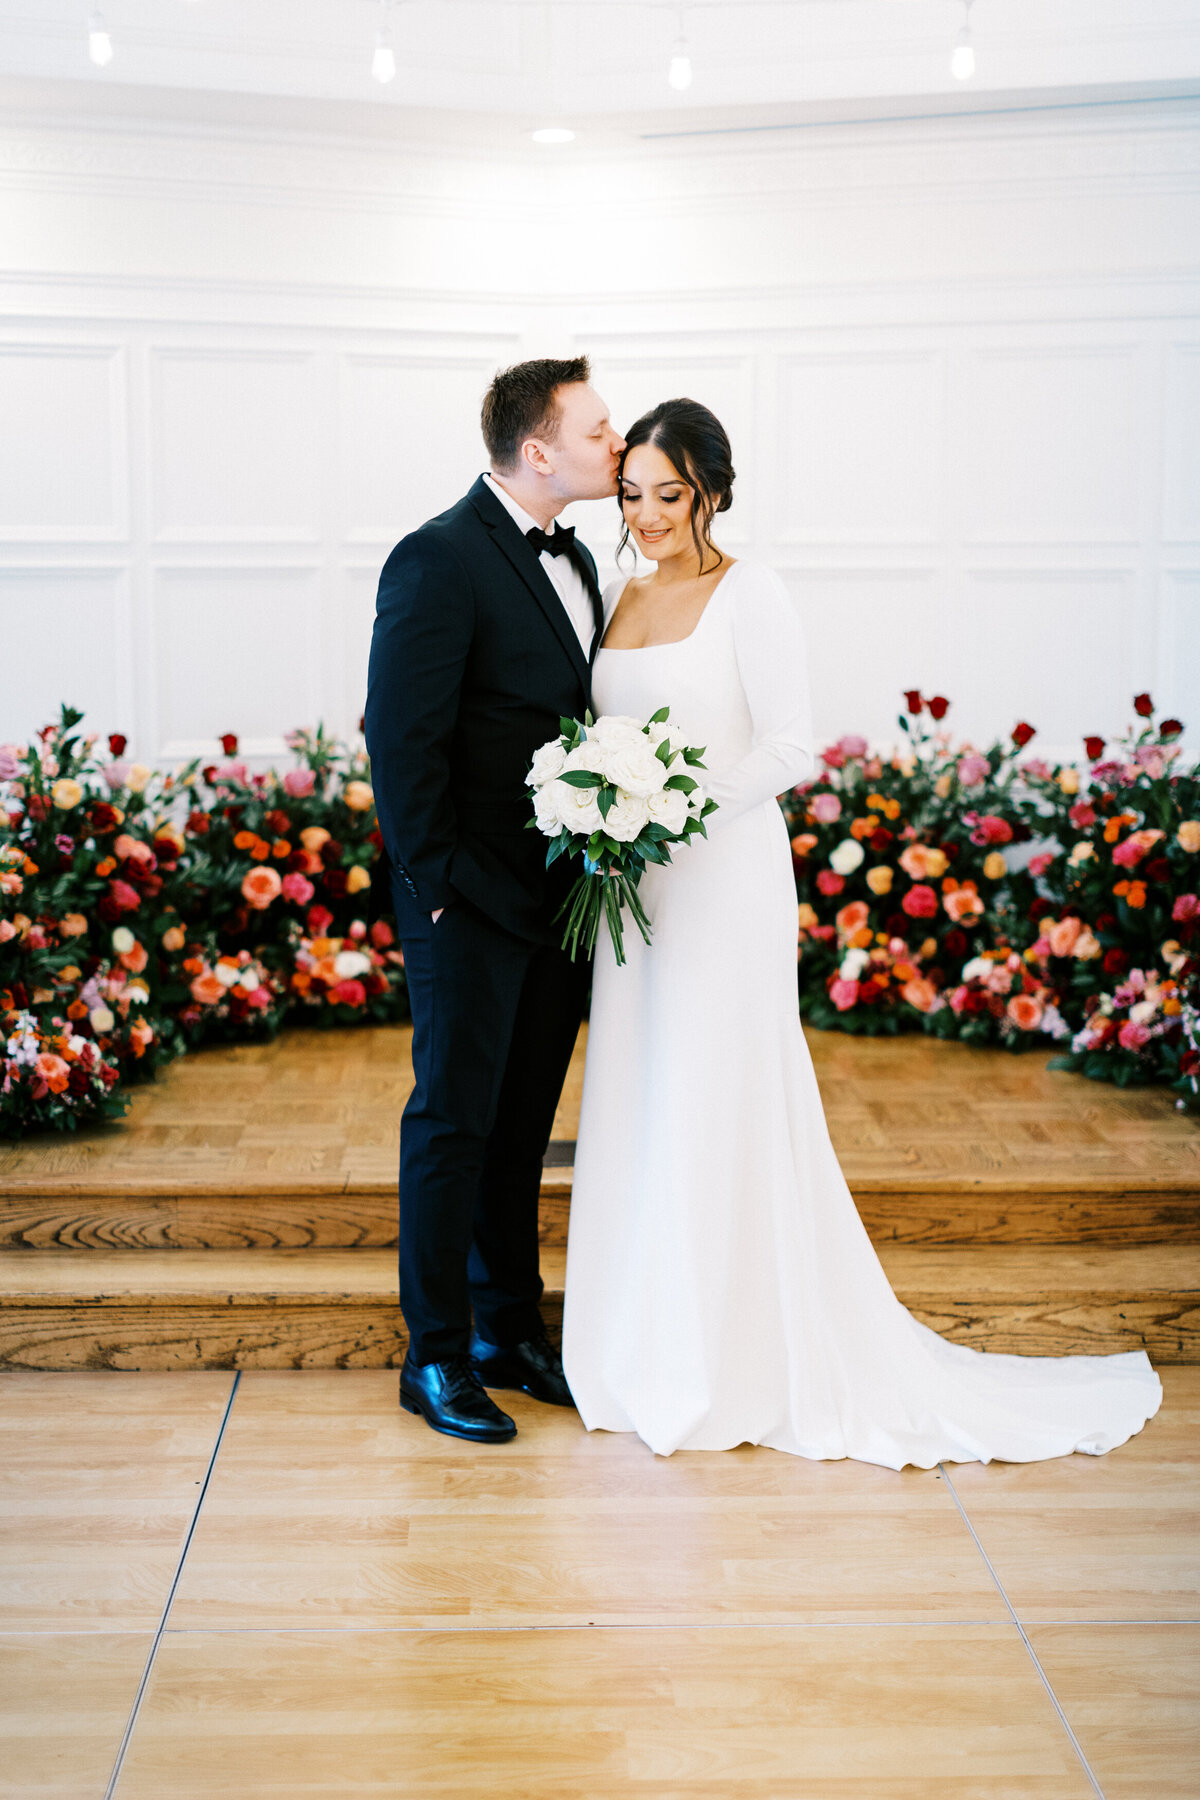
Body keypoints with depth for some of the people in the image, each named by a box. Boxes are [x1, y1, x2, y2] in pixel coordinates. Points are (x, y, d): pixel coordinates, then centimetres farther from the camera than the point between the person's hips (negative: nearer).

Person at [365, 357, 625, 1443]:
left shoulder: (574, 562, 13)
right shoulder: (439, 561, -14)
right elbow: (402, 742, -17)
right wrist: (438, 886, -16)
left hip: (560, 896, 8)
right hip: (473, 905, -8)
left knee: (523, 1127, 15)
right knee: (454, 1122, 3)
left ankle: (509, 1333, 27)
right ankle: (436, 1358, 15)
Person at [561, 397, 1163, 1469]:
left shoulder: (750, 597, -8)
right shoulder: (620, 598, 12)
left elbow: (788, 752, -13)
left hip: (726, 883, -7)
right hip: (637, 886, 7)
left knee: (714, 1107, -3)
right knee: (635, 1108, 9)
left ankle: (725, 1373, 8)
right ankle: (643, 1349, 21)